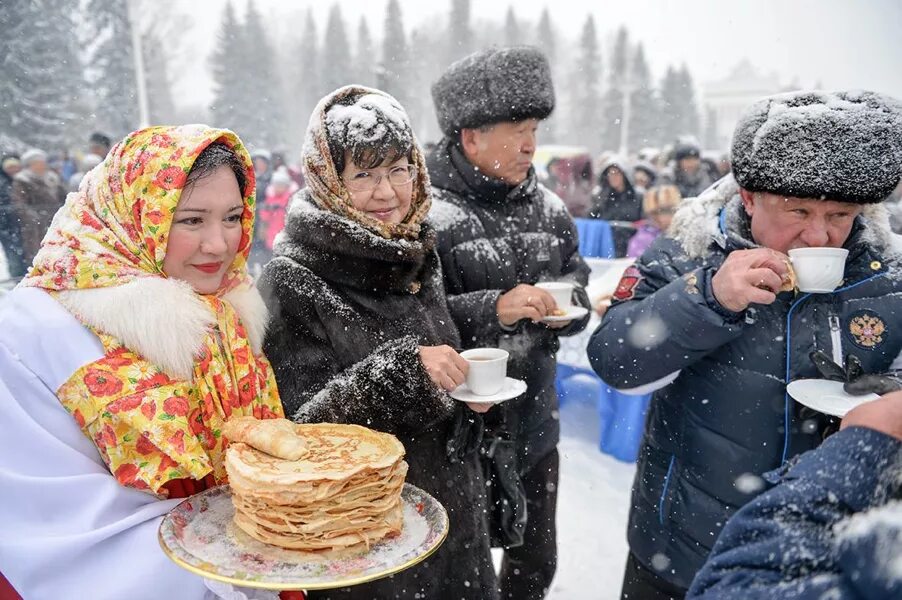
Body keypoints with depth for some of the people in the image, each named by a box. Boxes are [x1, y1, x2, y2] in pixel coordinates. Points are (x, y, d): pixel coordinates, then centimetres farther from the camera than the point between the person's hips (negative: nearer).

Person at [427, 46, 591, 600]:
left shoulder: (548, 208, 3)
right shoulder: (430, 213, -15)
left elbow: (580, 287, 12)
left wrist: (566, 306, -9)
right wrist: (492, 309, -27)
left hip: (535, 425, 6)